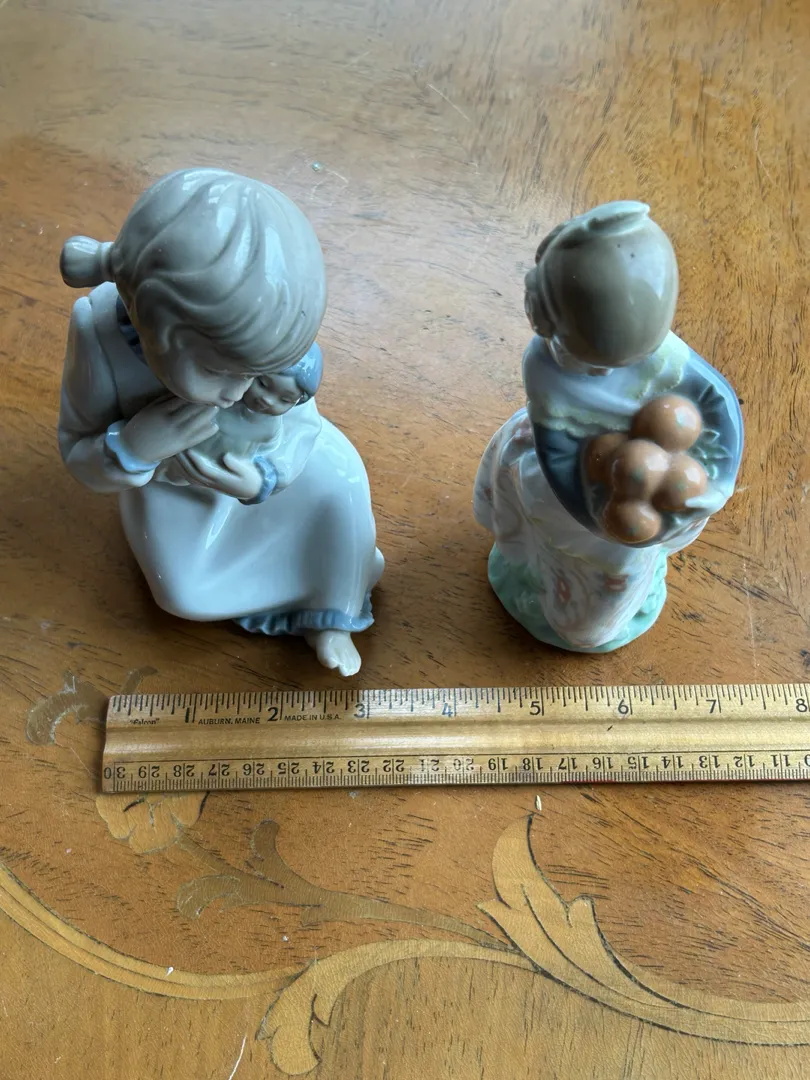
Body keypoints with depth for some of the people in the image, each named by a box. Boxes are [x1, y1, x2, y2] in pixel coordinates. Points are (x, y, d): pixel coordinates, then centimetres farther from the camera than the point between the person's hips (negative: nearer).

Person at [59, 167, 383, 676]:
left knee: (339, 480, -19)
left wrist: (265, 477, -40)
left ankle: (327, 613, 3)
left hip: (259, 459, 1)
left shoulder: (263, 338, -37)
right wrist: (133, 446, -46)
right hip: (171, 481, 0)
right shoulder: (101, 344, -40)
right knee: (184, 595, 1)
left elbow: (300, 419, -19)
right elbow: (79, 456, -24)